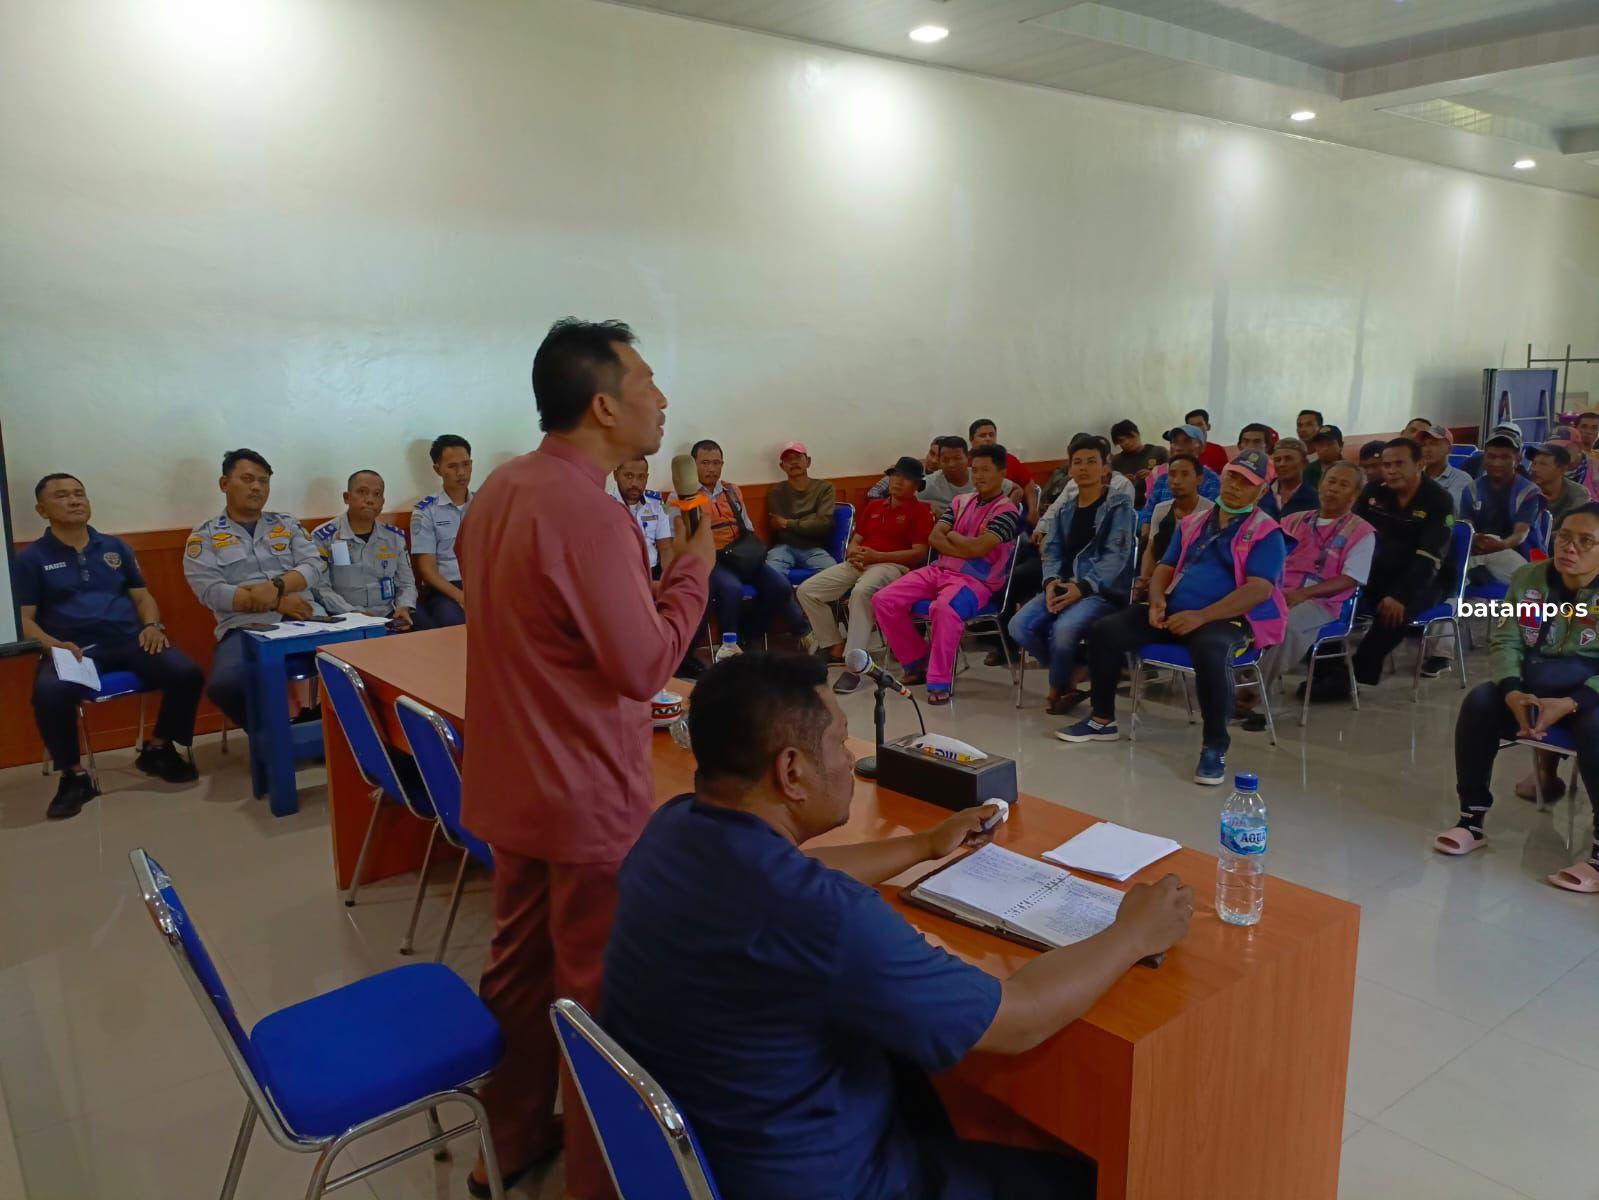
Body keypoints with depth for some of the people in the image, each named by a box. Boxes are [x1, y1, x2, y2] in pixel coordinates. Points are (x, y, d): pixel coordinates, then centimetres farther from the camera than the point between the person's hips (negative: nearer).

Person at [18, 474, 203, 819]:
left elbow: (143, 597, 20)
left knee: (187, 674, -25)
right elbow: (24, 618, 3)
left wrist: (152, 625, -2)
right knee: (49, 694, -37)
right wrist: (52, 645, -17)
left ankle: (157, 749, 1)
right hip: (73, 650, -3)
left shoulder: (115, 547, 19)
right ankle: (74, 776, -13)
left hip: (130, 641, 3)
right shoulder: (30, 559, 9)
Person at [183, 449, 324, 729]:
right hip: (244, 626, -2)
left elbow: (314, 567, 7)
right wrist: (276, 602, -12)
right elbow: (211, 592, -4)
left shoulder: (287, 524, 21)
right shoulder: (205, 536, 11)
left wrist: (277, 586, -14)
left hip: (303, 617, 2)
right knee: (225, 685, -33)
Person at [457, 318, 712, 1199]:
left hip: (512, 781, 9)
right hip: (588, 797, -9)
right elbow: (645, 665, -22)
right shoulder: (589, 514, -26)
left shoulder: (499, 489, 4)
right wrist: (691, 571, -10)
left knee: (519, 963, 21)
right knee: (598, 992, 8)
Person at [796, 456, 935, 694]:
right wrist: (853, 553, -4)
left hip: (891, 565, -7)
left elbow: (919, 553, -6)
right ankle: (835, 646, 4)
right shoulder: (873, 506, 25)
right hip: (857, 564, 7)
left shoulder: (921, 510, 5)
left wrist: (877, 555, -14)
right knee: (806, 591, -10)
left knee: (861, 591, -41)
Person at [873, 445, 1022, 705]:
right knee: (883, 601, -9)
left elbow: (977, 548, -16)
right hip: (939, 569, 7)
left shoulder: (1007, 511, -4)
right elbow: (934, 537, 6)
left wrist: (952, 535, 2)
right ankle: (918, 661, 8)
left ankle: (940, 682, -27)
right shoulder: (961, 501, 16)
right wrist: (965, 547, -8)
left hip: (976, 580, -7)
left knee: (945, 607, -40)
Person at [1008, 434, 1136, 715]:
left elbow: (1116, 557, -10)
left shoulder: (1119, 507, 2)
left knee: (1064, 628, -35)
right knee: (1019, 626, -20)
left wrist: (1082, 587, -22)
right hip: (1063, 587, 6)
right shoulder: (1064, 511, 20)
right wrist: (1051, 581, -11)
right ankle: (1076, 673, 0)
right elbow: (1052, 551, 12)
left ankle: (1058, 689, -4)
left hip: (1103, 590, -6)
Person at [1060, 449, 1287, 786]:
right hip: (1174, 611, 6)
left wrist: (1201, 616, -24)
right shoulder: (1192, 523, 18)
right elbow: (1165, 568, 18)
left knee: (1210, 652, -40)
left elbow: (1259, 590, -14)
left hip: (1227, 619, -6)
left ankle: (1215, 748, -23)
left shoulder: (1266, 533, -1)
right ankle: (1102, 720, 7)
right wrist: (1157, 600, -6)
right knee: (1104, 632, -10)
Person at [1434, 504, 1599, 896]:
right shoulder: (1528, 578, 2)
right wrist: (1513, 692, -23)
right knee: (1479, 700, -24)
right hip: (1532, 690, 4)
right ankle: (1472, 821, -14)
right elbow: (1505, 642, -4)